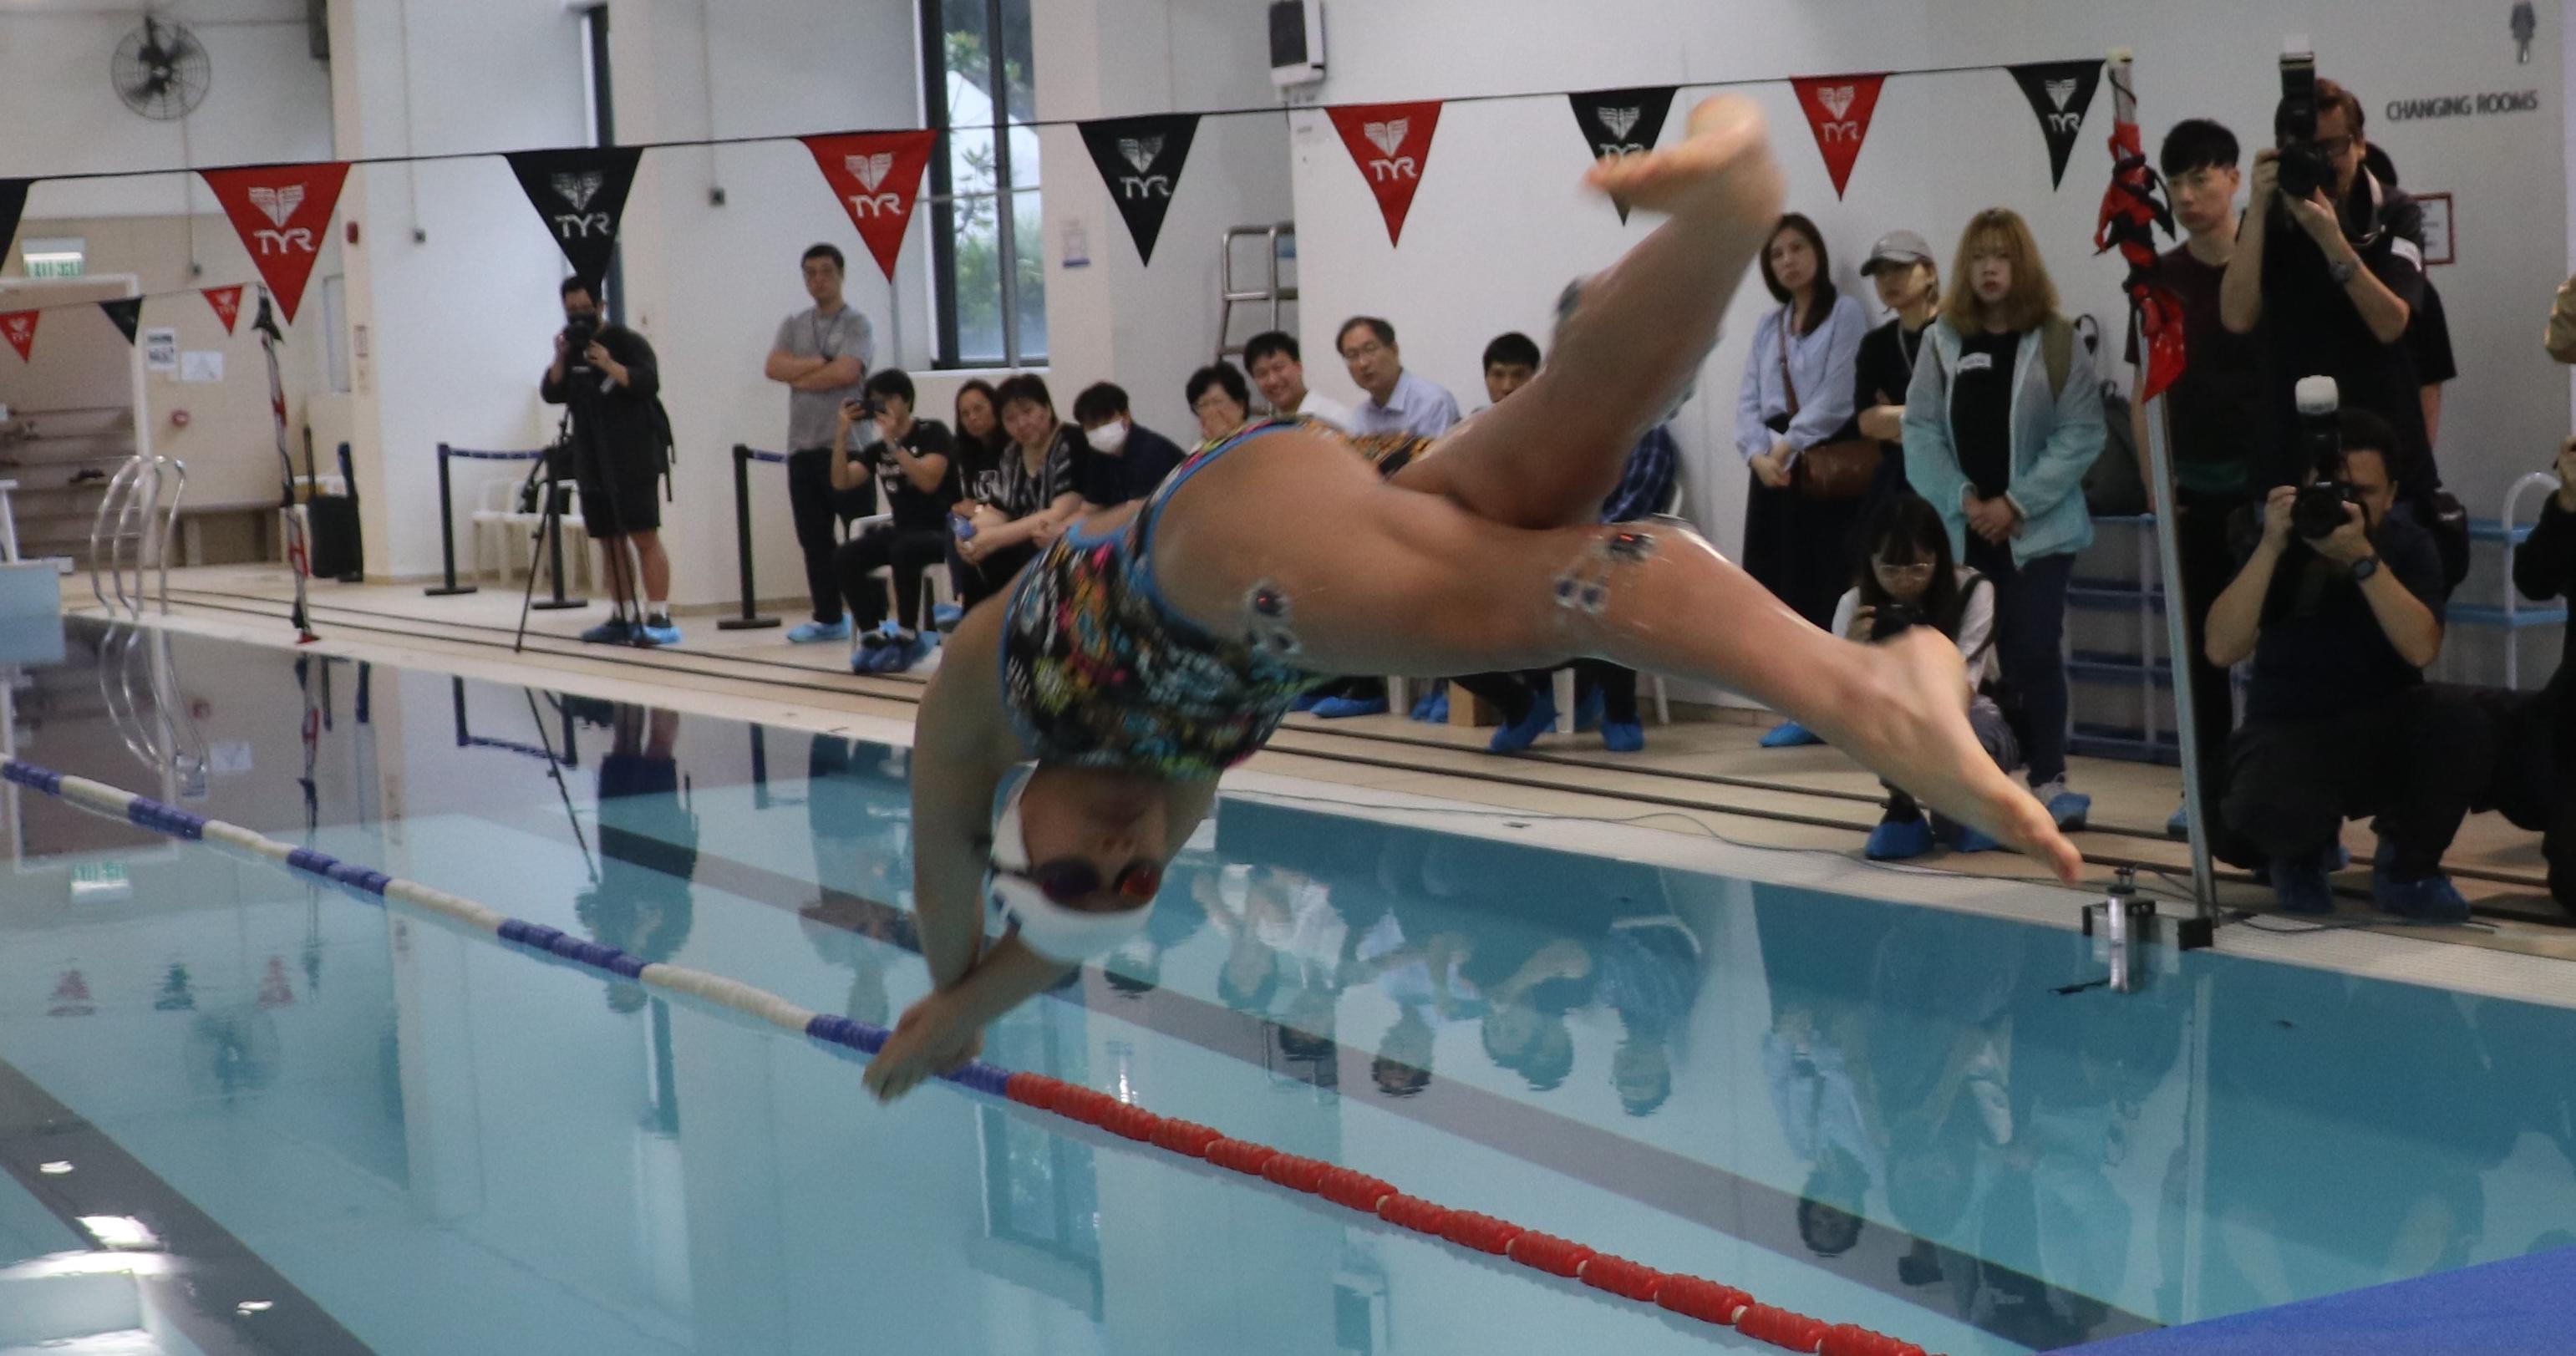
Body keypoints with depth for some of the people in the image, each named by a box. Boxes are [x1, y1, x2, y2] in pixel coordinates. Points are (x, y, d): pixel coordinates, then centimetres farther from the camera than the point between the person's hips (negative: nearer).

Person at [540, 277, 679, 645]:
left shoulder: (626, 341, -3)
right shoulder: (571, 347, 15)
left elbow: (649, 383, -15)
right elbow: (551, 394, 5)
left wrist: (609, 365, -27)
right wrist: (561, 359, -10)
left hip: (634, 459, -7)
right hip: (592, 463, 7)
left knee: (645, 537, -12)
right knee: (610, 541, 6)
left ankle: (659, 618, -16)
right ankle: (622, 618, 9)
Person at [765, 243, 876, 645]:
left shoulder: (856, 325, -1)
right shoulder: (793, 325, 15)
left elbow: (845, 372, -16)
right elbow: (774, 368, -1)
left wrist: (799, 375, -4)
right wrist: (820, 362, -10)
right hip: (803, 447, 6)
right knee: (814, 539, 9)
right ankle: (828, 618, 17)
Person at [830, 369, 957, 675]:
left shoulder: (932, 433, -5)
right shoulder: (878, 448, 11)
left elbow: (928, 481, -21)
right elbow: (841, 481, -1)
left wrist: (894, 442, -25)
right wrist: (843, 434, -10)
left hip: (941, 531, -6)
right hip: (901, 529, 6)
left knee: (904, 550, -38)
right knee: (844, 558, -18)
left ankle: (907, 637, -24)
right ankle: (873, 636, -11)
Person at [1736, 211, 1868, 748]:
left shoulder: (1845, 314, 0)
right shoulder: (1768, 326, 19)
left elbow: (1836, 398, -11)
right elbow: (1748, 401, 10)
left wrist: (1788, 446, -13)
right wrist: (1759, 455, -7)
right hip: (1773, 467, 6)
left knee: (1824, 587, -8)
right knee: (1778, 588, 2)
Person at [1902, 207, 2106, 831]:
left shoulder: (2056, 341, -3)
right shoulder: (1942, 342, 6)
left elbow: (2080, 434, -8)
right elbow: (1922, 430, 3)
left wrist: (2015, 503, -13)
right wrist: (1963, 499, -10)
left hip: (2038, 528, -3)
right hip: (1962, 530, 3)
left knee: (2035, 651, -5)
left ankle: (2049, 780, 2)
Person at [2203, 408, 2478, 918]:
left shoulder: (2409, 546, -3)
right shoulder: (2280, 539, -5)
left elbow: (2422, 649, -22)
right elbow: (2222, 651, -19)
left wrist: (2361, 559, -31)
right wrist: (2271, 547, -26)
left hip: (2384, 733, 2)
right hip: (2289, 732, -2)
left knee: (2454, 719, -32)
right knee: (2266, 812, -36)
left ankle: (2409, 868, -5)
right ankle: (2304, 853, 6)